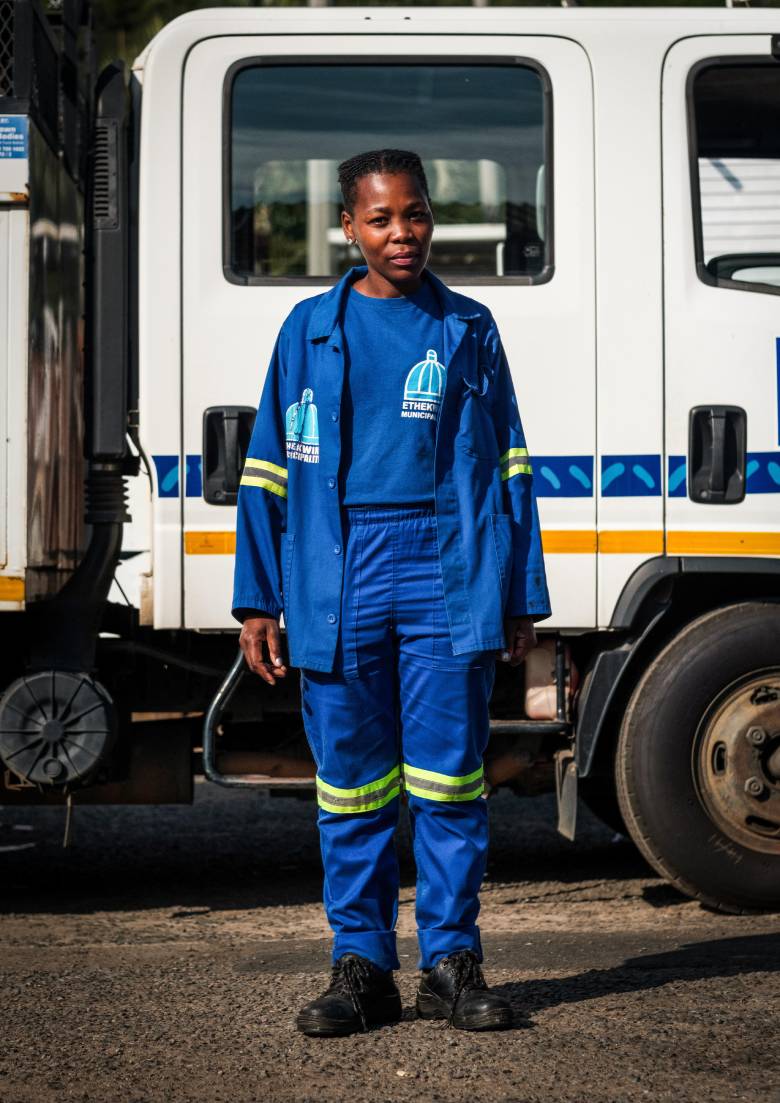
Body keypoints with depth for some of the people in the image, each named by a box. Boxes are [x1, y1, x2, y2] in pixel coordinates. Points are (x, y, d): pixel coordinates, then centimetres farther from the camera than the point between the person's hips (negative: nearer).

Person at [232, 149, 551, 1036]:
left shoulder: (468, 331, 9)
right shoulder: (309, 331, 9)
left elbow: (508, 470, 11)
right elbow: (269, 471, 11)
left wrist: (519, 599, 8)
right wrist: (259, 601, 6)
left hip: (446, 578, 0)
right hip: (339, 581, 1)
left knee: (447, 776, 0)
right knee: (351, 780, 4)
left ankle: (452, 961, 8)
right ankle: (361, 963, 12)